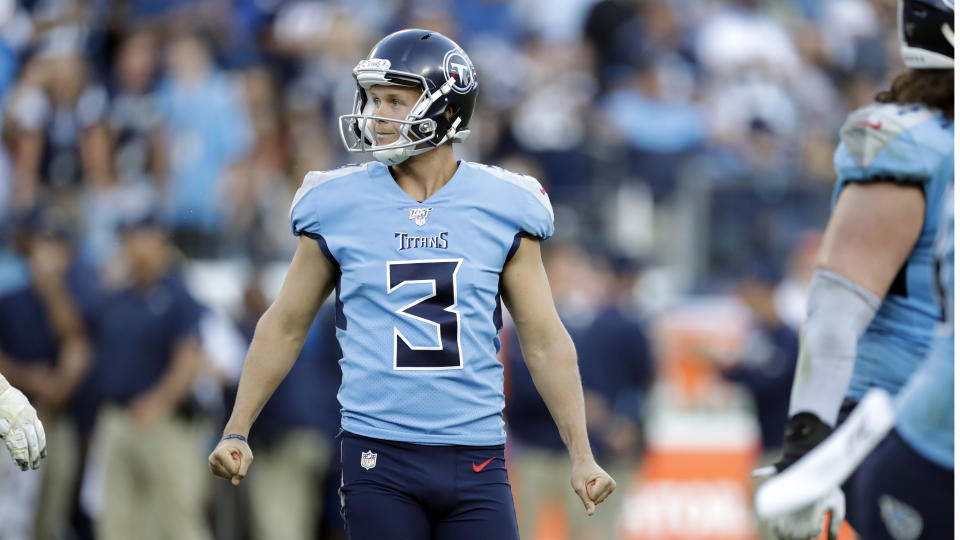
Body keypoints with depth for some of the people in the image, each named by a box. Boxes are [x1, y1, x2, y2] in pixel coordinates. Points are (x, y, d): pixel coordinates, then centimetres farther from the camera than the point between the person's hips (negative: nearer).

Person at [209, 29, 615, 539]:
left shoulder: (501, 208, 2)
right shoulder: (339, 207, 2)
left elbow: (544, 341, 7)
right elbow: (284, 326, 12)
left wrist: (582, 457, 3)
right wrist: (236, 431, 7)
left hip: (475, 458, 0)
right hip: (379, 458, 0)